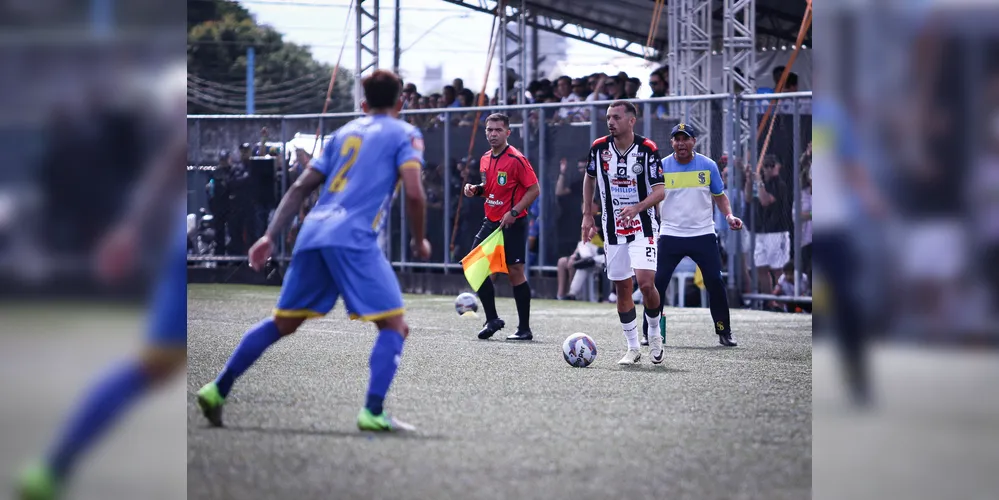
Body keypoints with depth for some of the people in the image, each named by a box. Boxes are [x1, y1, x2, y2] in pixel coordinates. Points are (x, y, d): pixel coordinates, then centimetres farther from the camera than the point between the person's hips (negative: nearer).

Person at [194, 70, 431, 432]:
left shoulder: (345, 132, 25)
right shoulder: (404, 134, 9)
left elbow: (300, 188, 20)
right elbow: (414, 193, -6)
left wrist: (271, 236, 19)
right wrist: (419, 240, 9)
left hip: (313, 234, 6)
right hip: (355, 238, -6)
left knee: (283, 323, 17)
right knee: (394, 326, 1)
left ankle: (217, 390, 15)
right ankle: (372, 413, -14)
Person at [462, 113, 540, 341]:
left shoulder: (516, 159, -13)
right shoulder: (485, 159, 10)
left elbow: (534, 189, -13)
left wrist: (514, 212, -20)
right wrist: (476, 190, 2)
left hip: (513, 224, -8)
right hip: (491, 221, 8)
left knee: (515, 272, -5)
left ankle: (525, 329, 4)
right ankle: (492, 319, 12)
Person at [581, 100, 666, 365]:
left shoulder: (647, 149, -11)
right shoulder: (599, 147, 0)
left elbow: (659, 191, -13)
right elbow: (589, 178, 17)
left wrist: (637, 207, -30)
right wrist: (587, 215, 14)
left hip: (643, 226, -4)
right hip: (613, 229, 4)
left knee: (646, 283, -18)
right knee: (622, 289, 6)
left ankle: (655, 335, 7)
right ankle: (633, 348, 18)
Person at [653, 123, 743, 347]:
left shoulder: (708, 165, 0)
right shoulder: (661, 167, -3)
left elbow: (720, 195, 10)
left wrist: (729, 216, -6)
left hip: (703, 235, 0)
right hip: (670, 235, 0)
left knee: (715, 282, -1)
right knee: (657, 283, -4)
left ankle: (724, 332, 11)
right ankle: (651, 333, 8)